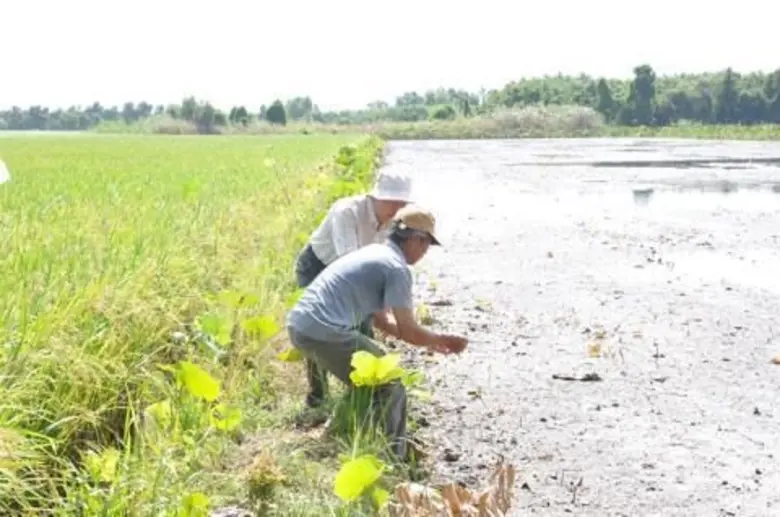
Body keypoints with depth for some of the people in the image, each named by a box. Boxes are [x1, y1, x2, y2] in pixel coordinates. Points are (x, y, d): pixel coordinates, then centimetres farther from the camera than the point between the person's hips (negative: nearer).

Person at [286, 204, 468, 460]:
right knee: (390, 387, 3)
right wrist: (440, 340, 12)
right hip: (325, 332, -10)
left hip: (299, 325, 10)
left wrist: (429, 341, 29)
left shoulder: (373, 253, 22)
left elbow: (381, 321, 28)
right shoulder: (397, 268, -7)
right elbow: (408, 331, -6)